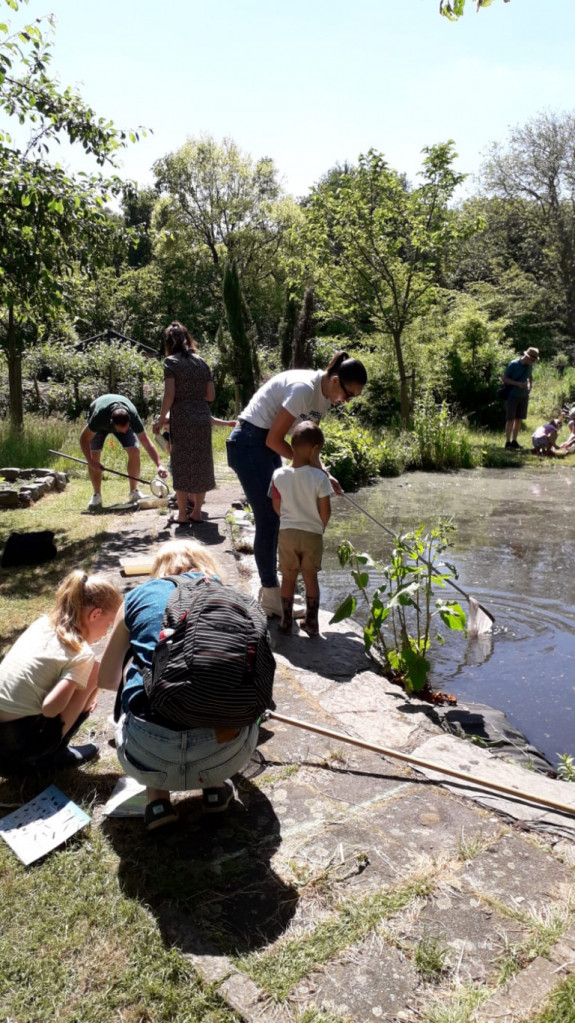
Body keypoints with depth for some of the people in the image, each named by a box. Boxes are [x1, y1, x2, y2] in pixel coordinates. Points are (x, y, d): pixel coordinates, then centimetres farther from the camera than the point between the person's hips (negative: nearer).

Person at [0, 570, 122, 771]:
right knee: (93, 672, -1)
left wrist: (81, 694, 12)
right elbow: (50, 708, -22)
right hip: (23, 738, -7)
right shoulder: (81, 655, -16)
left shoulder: (43, 622, 5)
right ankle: (55, 754, 9)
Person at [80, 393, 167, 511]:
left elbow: (147, 443, -36)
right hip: (100, 424, -1)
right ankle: (96, 496, -4)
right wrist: (90, 461, -37)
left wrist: (159, 465, -46)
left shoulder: (133, 416, -40)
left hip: (123, 421, 1)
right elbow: (84, 438, -29)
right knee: (94, 454, -17)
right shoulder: (99, 417, -44)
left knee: (134, 451, -18)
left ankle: (134, 492, -3)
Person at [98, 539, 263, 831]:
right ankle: (215, 787, 23)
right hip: (224, 755, 1)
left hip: (148, 759, 0)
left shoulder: (139, 596, 12)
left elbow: (107, 679, 24)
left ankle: (157, 798, 17)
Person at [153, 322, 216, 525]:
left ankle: (182, 514, 9)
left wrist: (161, 419, -2)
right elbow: (210, 395, 9)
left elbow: (169, 395, -11)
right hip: (203, 419, 4)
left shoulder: (171, 362, -3)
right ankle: (196, 511, 17)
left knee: (181, 465, 3)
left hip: (181, 419, -4)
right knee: (201, 464, 10)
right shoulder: (201, 362, 11)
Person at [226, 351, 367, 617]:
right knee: (267, 520, -6)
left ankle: (270, 589, 23)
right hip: (250, 443, -10)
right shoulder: (304, 388, -26)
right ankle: (271, 595, 4)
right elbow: (274, 439, -22)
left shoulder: (325, 396, 3)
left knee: (274, 518, 11)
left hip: (267, 446, 10)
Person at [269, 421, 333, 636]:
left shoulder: (279, 475, -9)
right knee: (310, 577, 12)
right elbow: (325, 510, -12)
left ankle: (286, 621, 22)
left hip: (287, 532, 1)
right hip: (312, 534, -1)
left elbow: (276, 507, 1)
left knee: (288, 577, 14)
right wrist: (320, 527, 9)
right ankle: (311, 623, 19)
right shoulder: (319, 477, -16)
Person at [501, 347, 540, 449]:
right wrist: (518, 384, -20)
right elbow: (504, 378, -10)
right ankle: (508, 442, -5)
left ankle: (514, 441, 13)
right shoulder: (513, 364, -11)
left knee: (519, 419, 7)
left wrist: (529, 387, 4)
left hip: (524, 395, 6)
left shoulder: (529, 366, 7)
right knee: (510, 419, -7)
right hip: (512, 395, -6)